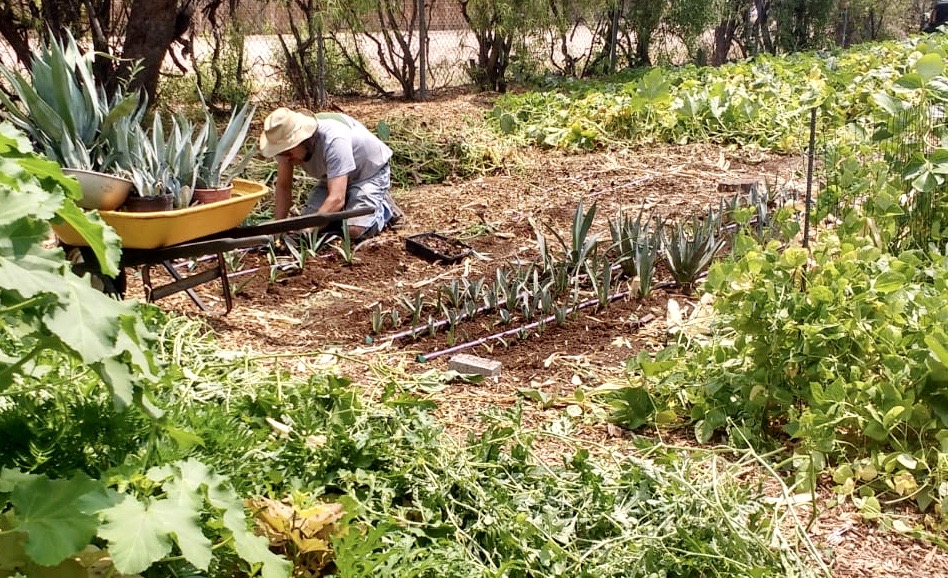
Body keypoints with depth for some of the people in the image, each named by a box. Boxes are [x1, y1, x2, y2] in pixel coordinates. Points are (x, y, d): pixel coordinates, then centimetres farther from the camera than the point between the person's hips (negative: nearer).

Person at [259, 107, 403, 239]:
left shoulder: (333, 140, -41)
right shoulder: (287, 142, -22)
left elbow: (337, 199, -46)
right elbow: (283, 186, -11)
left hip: (372, 171, -6)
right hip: (332, 177, 6)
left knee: (354, 230, -26)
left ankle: (385, 206, 5)